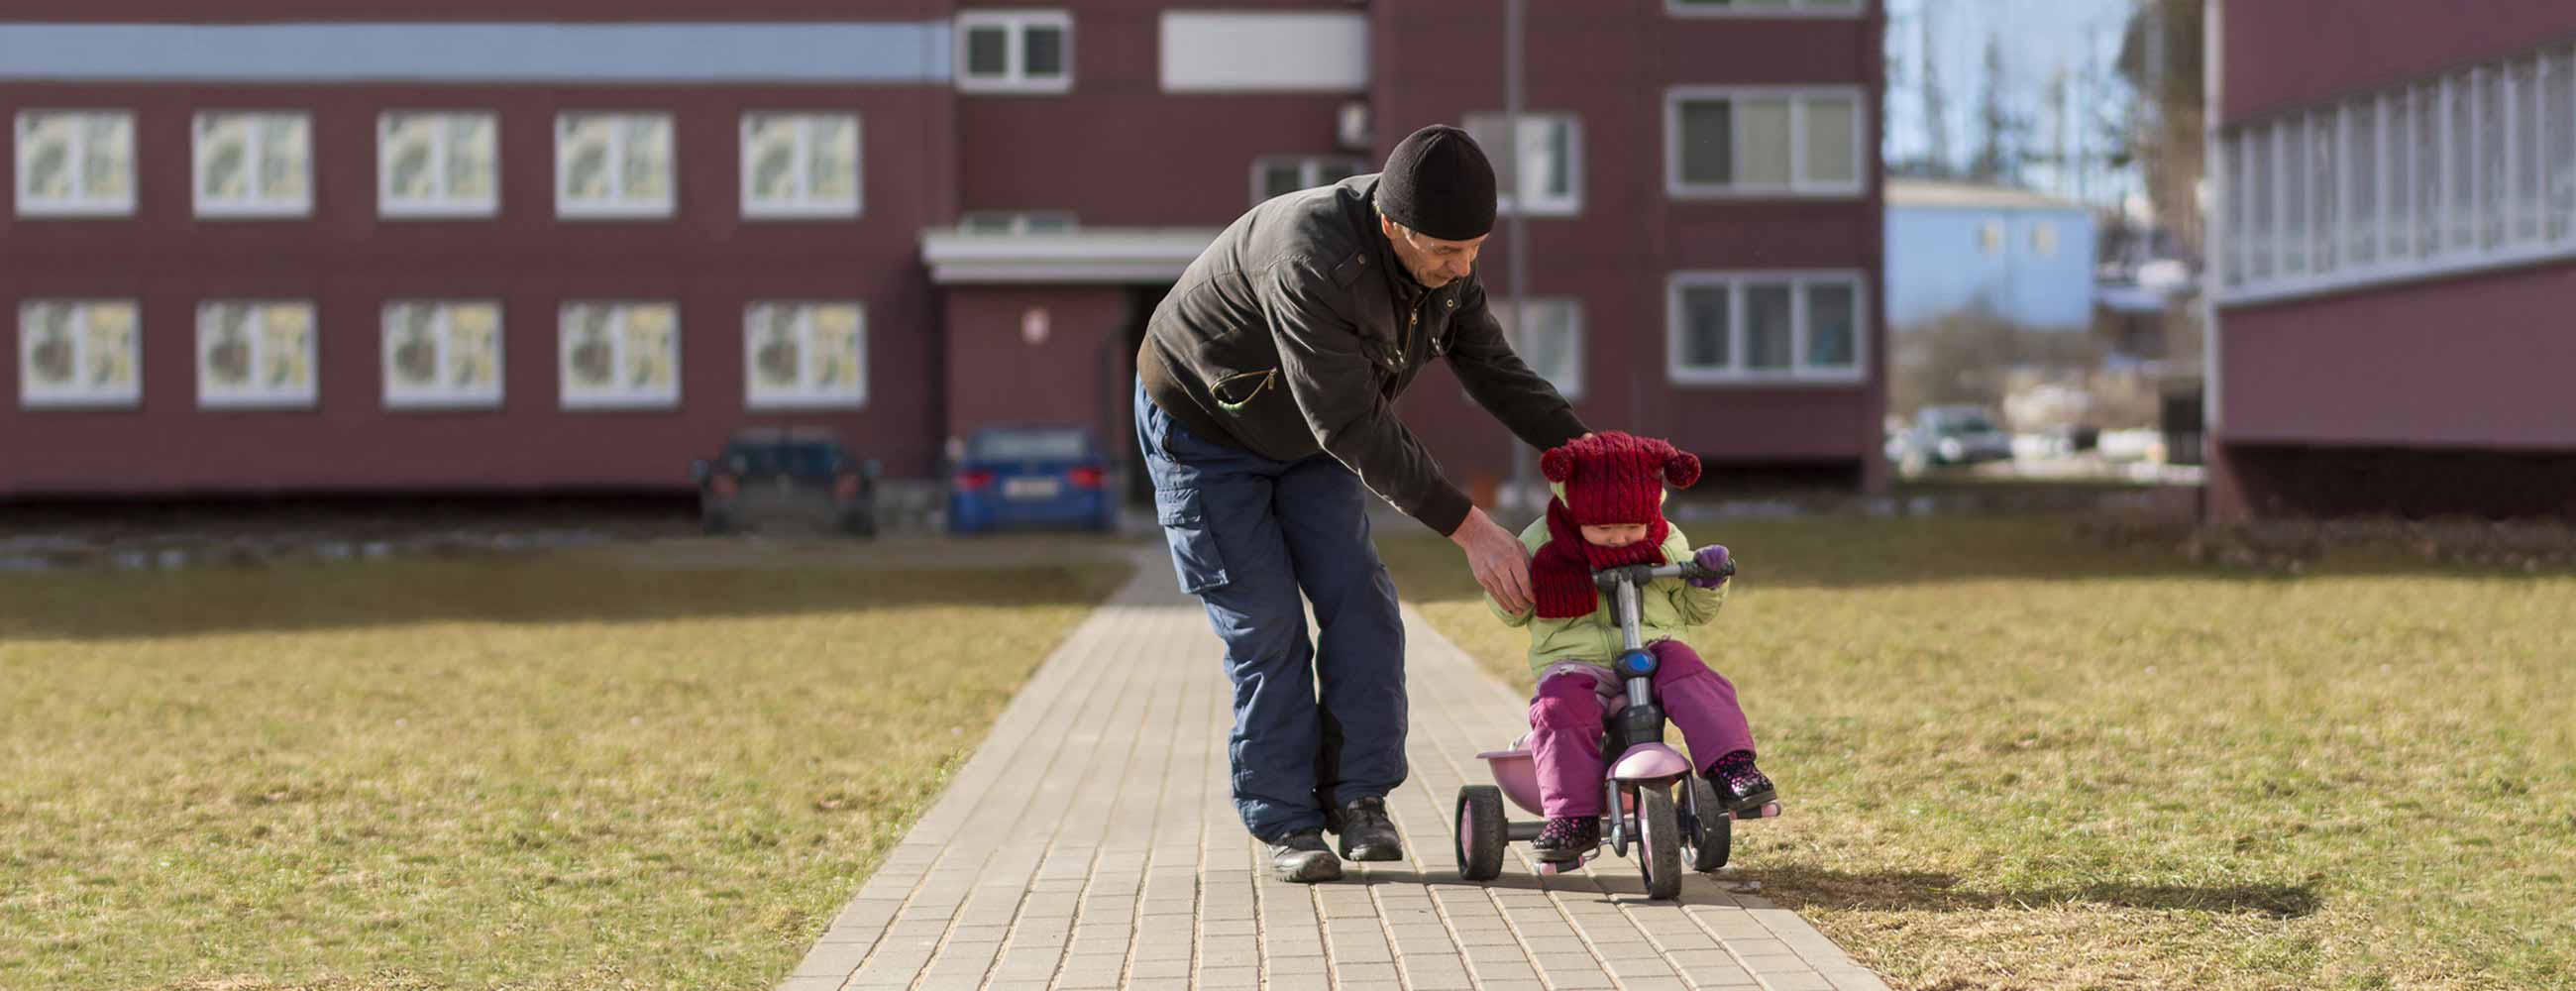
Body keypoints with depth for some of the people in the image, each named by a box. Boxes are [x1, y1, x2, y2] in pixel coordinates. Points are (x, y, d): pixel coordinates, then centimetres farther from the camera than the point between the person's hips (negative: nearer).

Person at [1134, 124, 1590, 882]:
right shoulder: (1311, 261, -40)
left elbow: (1493, 368, -5)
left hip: (1303, 437, 7)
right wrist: (1469, 529, -38)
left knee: (1359, 601, -6)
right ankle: (1285, 823, 2)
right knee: (1266, 628, -8)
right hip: (1203, 431, -7)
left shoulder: (1442, 262, -15)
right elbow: (1354, 428, -40)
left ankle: (1358, 797, 1)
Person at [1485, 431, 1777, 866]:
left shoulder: (1666, 544, 8)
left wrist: (1709, 580, -1)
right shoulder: (1543, 544, 2)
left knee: (1687, 673, -31)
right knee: (1561, 706, -33)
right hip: (1576, 662, -1)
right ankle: (1571, 819, -32)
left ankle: (1732, 769, -39)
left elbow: (1694, 610, 20)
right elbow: (1513, 611, 12)